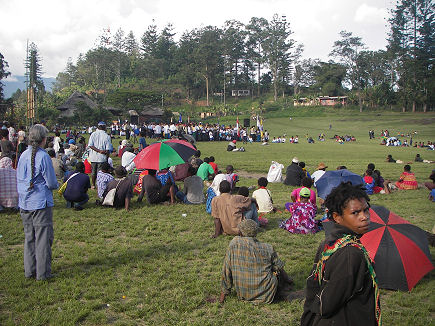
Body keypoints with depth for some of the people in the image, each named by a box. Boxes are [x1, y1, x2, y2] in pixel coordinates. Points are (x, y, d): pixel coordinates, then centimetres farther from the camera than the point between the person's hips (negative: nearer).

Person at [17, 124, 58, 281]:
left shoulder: (23, 156, 5)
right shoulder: (43, 156, -15)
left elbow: (18, 180, 13)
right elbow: (52, 183, -13)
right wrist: (56, 185, 9)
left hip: (24, 204, 7)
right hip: (41, 203, -6)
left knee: (29, 237, 15)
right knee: (43, 238, 2)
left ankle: (29, 271, 23)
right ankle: (43, 273, 8)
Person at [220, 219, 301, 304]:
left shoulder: (234, 244, -9)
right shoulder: (267, 248, -8)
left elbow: (226, 270, -6)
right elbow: (279, 268, 5)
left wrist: (224, 292, 6)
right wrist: (289, 282, 26)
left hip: (242, 294, 2)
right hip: (265, 294, -2)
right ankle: (284, 293, 18)